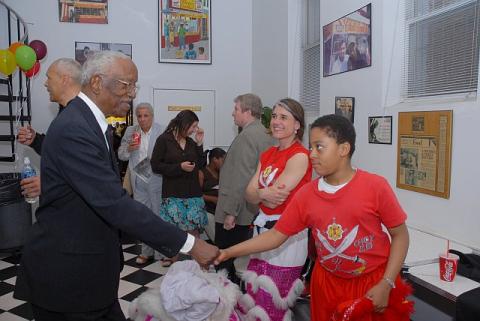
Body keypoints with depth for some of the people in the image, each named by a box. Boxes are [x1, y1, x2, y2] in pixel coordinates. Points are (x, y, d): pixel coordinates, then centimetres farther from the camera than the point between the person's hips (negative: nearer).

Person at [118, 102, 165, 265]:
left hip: (156, 179, -4)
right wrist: (128, 148, -15)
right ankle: (146, 251, 27)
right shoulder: (130, 131, 3)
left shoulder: (162, 131, -8)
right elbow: (121, 155, 5)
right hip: (139, 180, 4)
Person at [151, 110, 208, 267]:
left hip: (193, 193, 4)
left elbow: (200, 164, 11)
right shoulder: (164, 140, -4)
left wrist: (199, 144, 1)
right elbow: (155, 165, -6)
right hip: (173, 193, -4)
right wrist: (179, 167, -16)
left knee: (194, 228, 4)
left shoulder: (191, 142, 10)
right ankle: (173, 259, 19)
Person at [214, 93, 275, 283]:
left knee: (225, 261, 0)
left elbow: (242, 178, -23)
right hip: (254, 210, 10)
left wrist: (231, 212, -20)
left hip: (237, 212, -10)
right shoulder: (265, 135, 13)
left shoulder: (247, 136, -16)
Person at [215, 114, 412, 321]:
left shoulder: (375, 186, -16)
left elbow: (400, 234, -7)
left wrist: (386, 285, -13)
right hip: (328, 282, 3)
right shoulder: (306, 194, -8)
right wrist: (228, 253, -11)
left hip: (374, 282, -2)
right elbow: (276, 235, -4)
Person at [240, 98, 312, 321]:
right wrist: (264, 194, -18)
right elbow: (249, 194, 1)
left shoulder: (300, 156, -15)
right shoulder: (267, 155, 9)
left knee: (271, 301, 4)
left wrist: (259, 192, -6)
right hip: (263, 227, 8)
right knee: (253, 296, 16)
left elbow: (275, 200, -22)